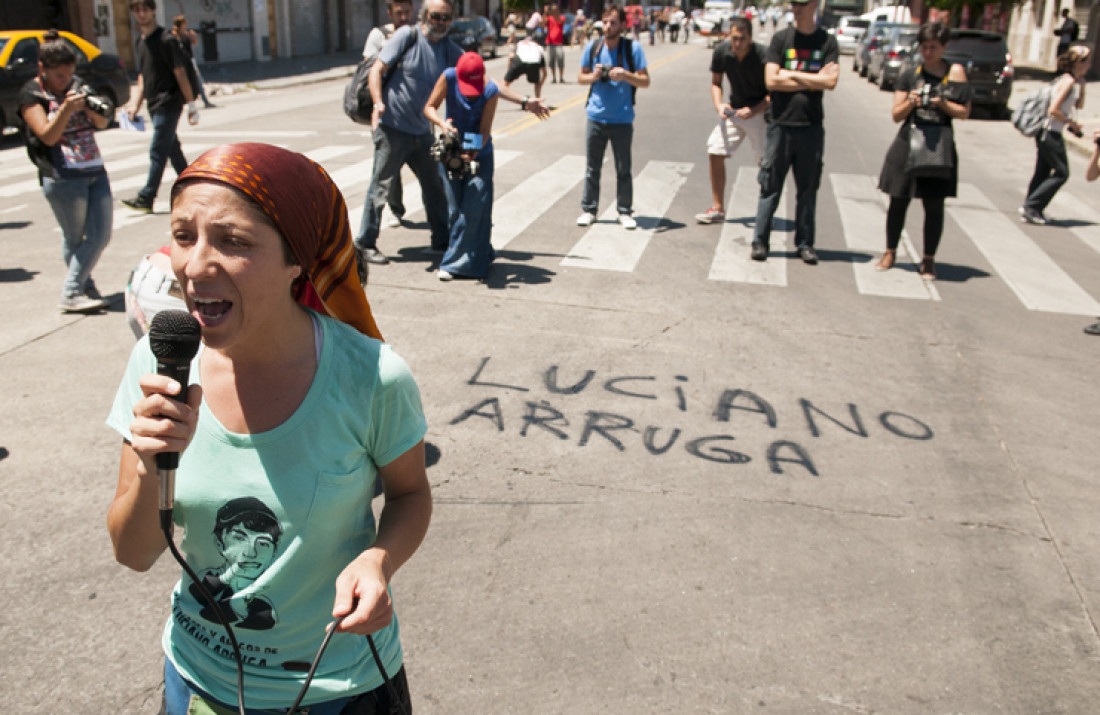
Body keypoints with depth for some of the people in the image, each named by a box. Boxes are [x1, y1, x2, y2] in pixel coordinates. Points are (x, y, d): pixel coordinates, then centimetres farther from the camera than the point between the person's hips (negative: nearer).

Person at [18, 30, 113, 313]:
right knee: (75, 238, 2)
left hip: (95, 171, 5)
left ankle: (75, 290, 13)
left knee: (101, 235, 1)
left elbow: (103, 123, 10)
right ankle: (72, 295, 12)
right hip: (62, 178, -5)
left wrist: (90, 109, -12)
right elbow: (47, 136, -13)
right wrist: (66, 108, -27)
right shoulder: (31, 93, -4)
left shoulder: (77, 85, 12)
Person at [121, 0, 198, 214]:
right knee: (172, 149, 13)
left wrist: (191, 104, -13)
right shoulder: (140, 43, 14)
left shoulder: (165, 40, -9)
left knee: (158, 151, -8)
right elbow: (142, 78, 18)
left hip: (169, 103, -8)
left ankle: (146, 198, -7)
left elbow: (180, 73, -12)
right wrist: (134, 104, 8)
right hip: (154, 105, 8)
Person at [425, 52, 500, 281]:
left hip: (479, 153, -2)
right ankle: (481, 256, 17)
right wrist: (442, 123, -30)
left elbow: (485, 130, -19)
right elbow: (429, 107, -9)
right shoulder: (449, 77, -16)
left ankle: (455, 262, -1)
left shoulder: (490, 91, -20)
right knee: (457, 207, 1)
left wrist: (472, 153, -36)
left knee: (475, 207, -9)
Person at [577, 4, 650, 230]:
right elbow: (581, 78, 12)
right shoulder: (592, 47, 3)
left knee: (623, 170, 5)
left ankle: (625, 212, 15)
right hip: (596, 117, 2)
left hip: (622, 120, -2)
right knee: (592, 168, 8)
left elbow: (645, 81, -3)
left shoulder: (632, 48, -4)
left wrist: (625, 75, -20)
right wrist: (594, 76, -10)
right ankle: (588, 210, 18)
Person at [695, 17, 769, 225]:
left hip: (760, 112, -4)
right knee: (715, 152, -4)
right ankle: (718, 209, 6)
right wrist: (718, 105, -13)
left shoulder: (763, 56, -22)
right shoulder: (721, 52, -10)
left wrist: (754, 111, -29)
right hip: (733, 111, 4)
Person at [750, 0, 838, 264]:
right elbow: (771, 81, -6)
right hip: (781, 123, -1)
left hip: (812, 125, 1)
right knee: (771, 185, 0)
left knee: (808, 187, 6)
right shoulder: (781, 38, 3)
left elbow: (831, 81, -6)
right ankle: (760, 240, 8)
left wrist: (791, 75, -6)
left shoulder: (827, 41, 5)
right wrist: (813, 79, -5)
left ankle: (804, 243, 15)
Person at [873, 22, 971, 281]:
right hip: (907, 143, 1)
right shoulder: (909, 72, 5)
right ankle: (890, 252, 20)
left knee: (934, 205, 1)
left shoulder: (955, 72, 3)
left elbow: (964, 113, 1)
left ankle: (929, 259, 12)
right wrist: (910, 103, -16)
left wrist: (943, 104, -16)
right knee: (898, 201, 4)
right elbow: (896, 114, 3)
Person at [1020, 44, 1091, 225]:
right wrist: (1071, 122, -11)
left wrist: (1082, 85, 9)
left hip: (1046, 133, 9)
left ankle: (1030, 211, 16)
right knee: (1061, 173, -4)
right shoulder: (1068, 81, -15)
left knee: (1042, 172, 12)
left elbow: (1079, 105, 21)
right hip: (1051, 133, -9)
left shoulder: (1070, 80, 13)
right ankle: (1031, 206, -4)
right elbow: (1054, 109, -21)